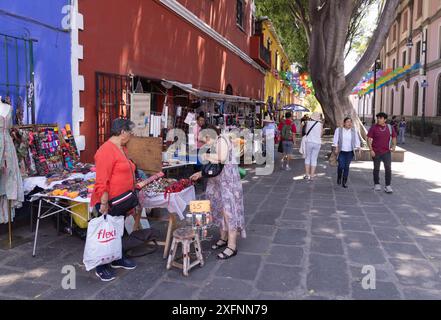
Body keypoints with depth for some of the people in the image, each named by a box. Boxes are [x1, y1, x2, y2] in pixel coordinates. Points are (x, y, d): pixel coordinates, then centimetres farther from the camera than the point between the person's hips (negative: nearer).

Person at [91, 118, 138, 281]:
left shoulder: (121, 148, 10)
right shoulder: (107, 150, -21)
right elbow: (102, 181, -25)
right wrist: (104, 203, -25)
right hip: (108, 202, -9)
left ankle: (117, 259, 38)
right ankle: (101, 268, 19)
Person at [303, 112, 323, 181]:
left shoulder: (308, 122, -4)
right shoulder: (320, 124, -2)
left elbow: (306, 132, 6)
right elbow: (321, 134, 7)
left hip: (309, 142, -1)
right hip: (317, 143, 1)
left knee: (307, 158, 11)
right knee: (314, 159, 7)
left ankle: (307, 175, 11)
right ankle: (312, 176, 7)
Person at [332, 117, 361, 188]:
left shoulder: (354, 131, 6)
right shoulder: (338, 130, 1)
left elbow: (357, 140, 6)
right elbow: (335, 140, 0)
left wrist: (357, 148, -9)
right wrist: (336, 148, -10)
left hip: (350, 152, 2)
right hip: (341, 151, -2)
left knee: (346, 167, -1)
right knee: (341, 166, -12)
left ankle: (344, 182, 8)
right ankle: (339, 177, 18)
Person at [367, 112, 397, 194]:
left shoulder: (390, 127, 2)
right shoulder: (373, 128, -4)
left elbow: (394, 137, 14)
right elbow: (369, 139, -5)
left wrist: (393, 146, -2)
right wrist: (371, 150, -12)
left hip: (387, 152, 1)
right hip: (376, 152, -1)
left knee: (388, 168, -5)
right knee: (376, 168, 10)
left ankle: (388, 186, 3)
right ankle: (377, 184, 25)